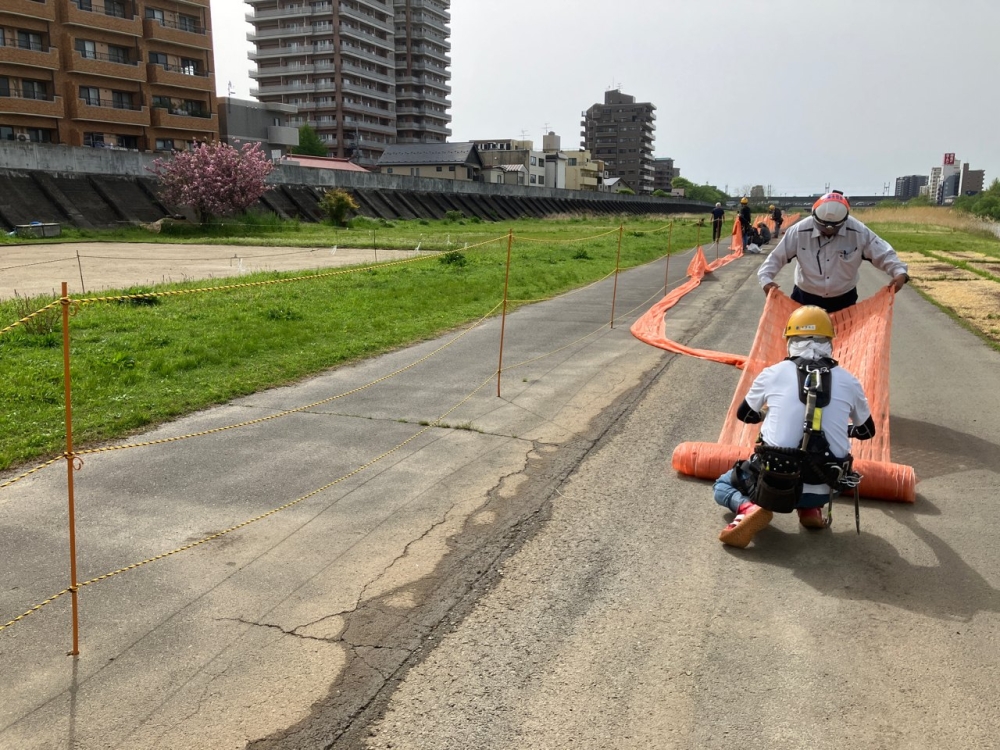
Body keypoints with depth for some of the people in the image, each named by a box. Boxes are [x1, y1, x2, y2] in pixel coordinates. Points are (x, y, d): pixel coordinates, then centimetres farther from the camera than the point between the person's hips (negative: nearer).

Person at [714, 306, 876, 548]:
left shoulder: (773, 374, 0)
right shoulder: (848, 382, 3)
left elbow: (744, 415, 19)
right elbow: (867, 431, 20)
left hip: (774, 483, -2)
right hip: (822, 491, 3)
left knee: (722, 485, 26)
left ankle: (750, 509, -6)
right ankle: (810, 510, 13)